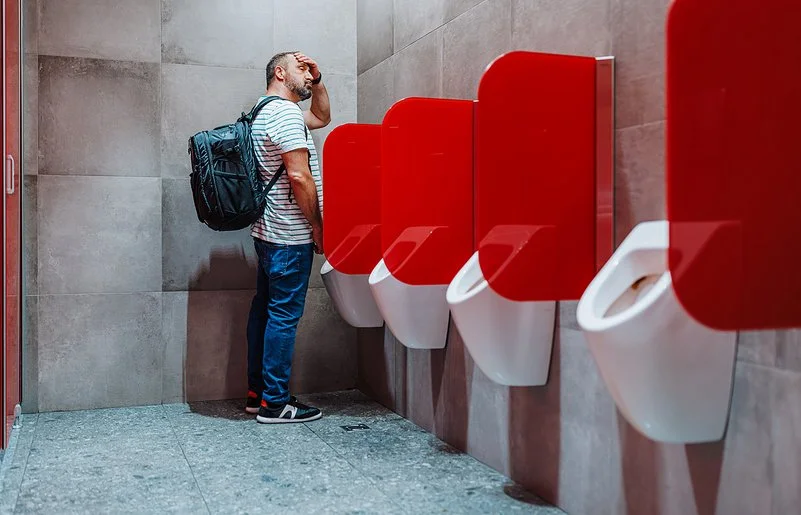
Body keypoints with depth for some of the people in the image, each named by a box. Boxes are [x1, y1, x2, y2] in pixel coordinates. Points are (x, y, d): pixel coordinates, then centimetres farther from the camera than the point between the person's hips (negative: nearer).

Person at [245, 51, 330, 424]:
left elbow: (322, 117, 32)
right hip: (290, 236, -11)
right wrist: (317, 226, -13)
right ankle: (275, 402, 1)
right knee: (284, 316, -6)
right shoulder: (285, 113, -14)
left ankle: (257, 392, 21)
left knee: (265, 310, 13)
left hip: (268, 232, 11)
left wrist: (317, 80, 18)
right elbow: (299, 176, -21)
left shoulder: (266, 112, 20)